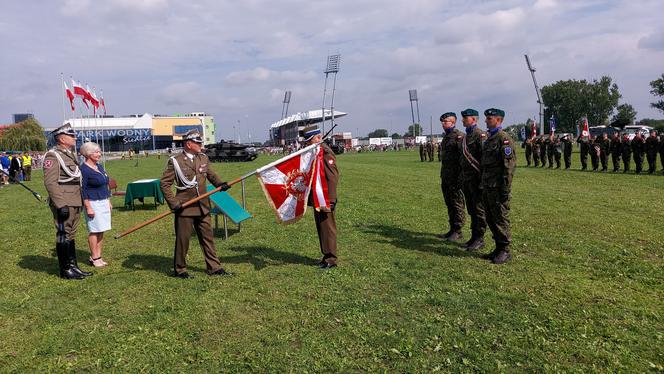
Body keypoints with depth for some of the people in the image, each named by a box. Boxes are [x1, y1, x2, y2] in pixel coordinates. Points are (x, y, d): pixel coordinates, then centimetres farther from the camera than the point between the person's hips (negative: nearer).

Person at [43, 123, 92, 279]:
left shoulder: (71, 154, 16)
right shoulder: (53, 156, -12)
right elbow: (50, 182, -19)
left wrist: (81, 201, 20)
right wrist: (61, 205, -23)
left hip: (75, 203, 9)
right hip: (64, 204, -9)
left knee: (71, 235, 15)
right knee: (63, 236, 0)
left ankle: (73, 266, 24)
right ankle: (65, 270, 9)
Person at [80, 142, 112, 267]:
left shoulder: (100, 166, 13)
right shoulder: (84, 169, -12)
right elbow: (82, 190, -14)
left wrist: (109, 201, 19)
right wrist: (88, 208, -18)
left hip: (104, 202, 8)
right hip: (93, 203, -8)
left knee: (101, 231, 9)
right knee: (94, 231, -3)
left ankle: (98, 256, 17)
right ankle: (94, 258, 6)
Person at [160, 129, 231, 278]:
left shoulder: (203, 158, 8)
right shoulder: (175, 161, -8)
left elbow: (211, 174, 20)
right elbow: (165, 183, -7)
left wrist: (220, 183, -1)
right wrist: (173, 203, -14)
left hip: (203, 206, 5)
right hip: (184, 207, -5)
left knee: (208, 237, 11)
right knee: (183, 239, 5)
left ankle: (214, 267, 20)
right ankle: (179, 270, 21)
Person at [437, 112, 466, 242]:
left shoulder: (459, 136, -11)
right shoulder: (446, 137, 17)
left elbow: (463, 157, -17)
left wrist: (460, 176, -21)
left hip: (455, 177, -9)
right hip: (446, 177, 9)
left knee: (458, 204, -1)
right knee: (449, 204, 13)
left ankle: (458, 232, 5)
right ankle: (452, 229, 21)